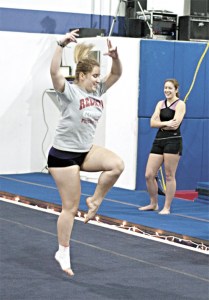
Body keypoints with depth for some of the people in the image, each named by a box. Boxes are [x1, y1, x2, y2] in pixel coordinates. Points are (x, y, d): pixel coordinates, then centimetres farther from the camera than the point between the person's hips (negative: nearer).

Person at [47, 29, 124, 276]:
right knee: (70, 207, -1)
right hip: (63, 154, -7)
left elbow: (116, 74, 1)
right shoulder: (69, 91, -15)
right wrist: (61, 45, -42)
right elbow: (54, 72, -32)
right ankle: (63, 253, 15)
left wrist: (114, 57, -20)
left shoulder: (96, 91, 4)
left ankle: (95, 200, 1)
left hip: (86, 151, 7)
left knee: (117, 164, -21)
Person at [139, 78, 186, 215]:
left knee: (169, 176, -1)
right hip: (159, 141, 6)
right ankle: (154, 204, 20)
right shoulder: (161, 103, 14)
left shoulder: (180, 104, -3)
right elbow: (153, 123, 2)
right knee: (149, 175, 4)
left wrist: (160, 124, -5)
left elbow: (174, 125, -15)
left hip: (173, 141, -6)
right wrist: (166, 123, -14)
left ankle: (167, 207, 8)